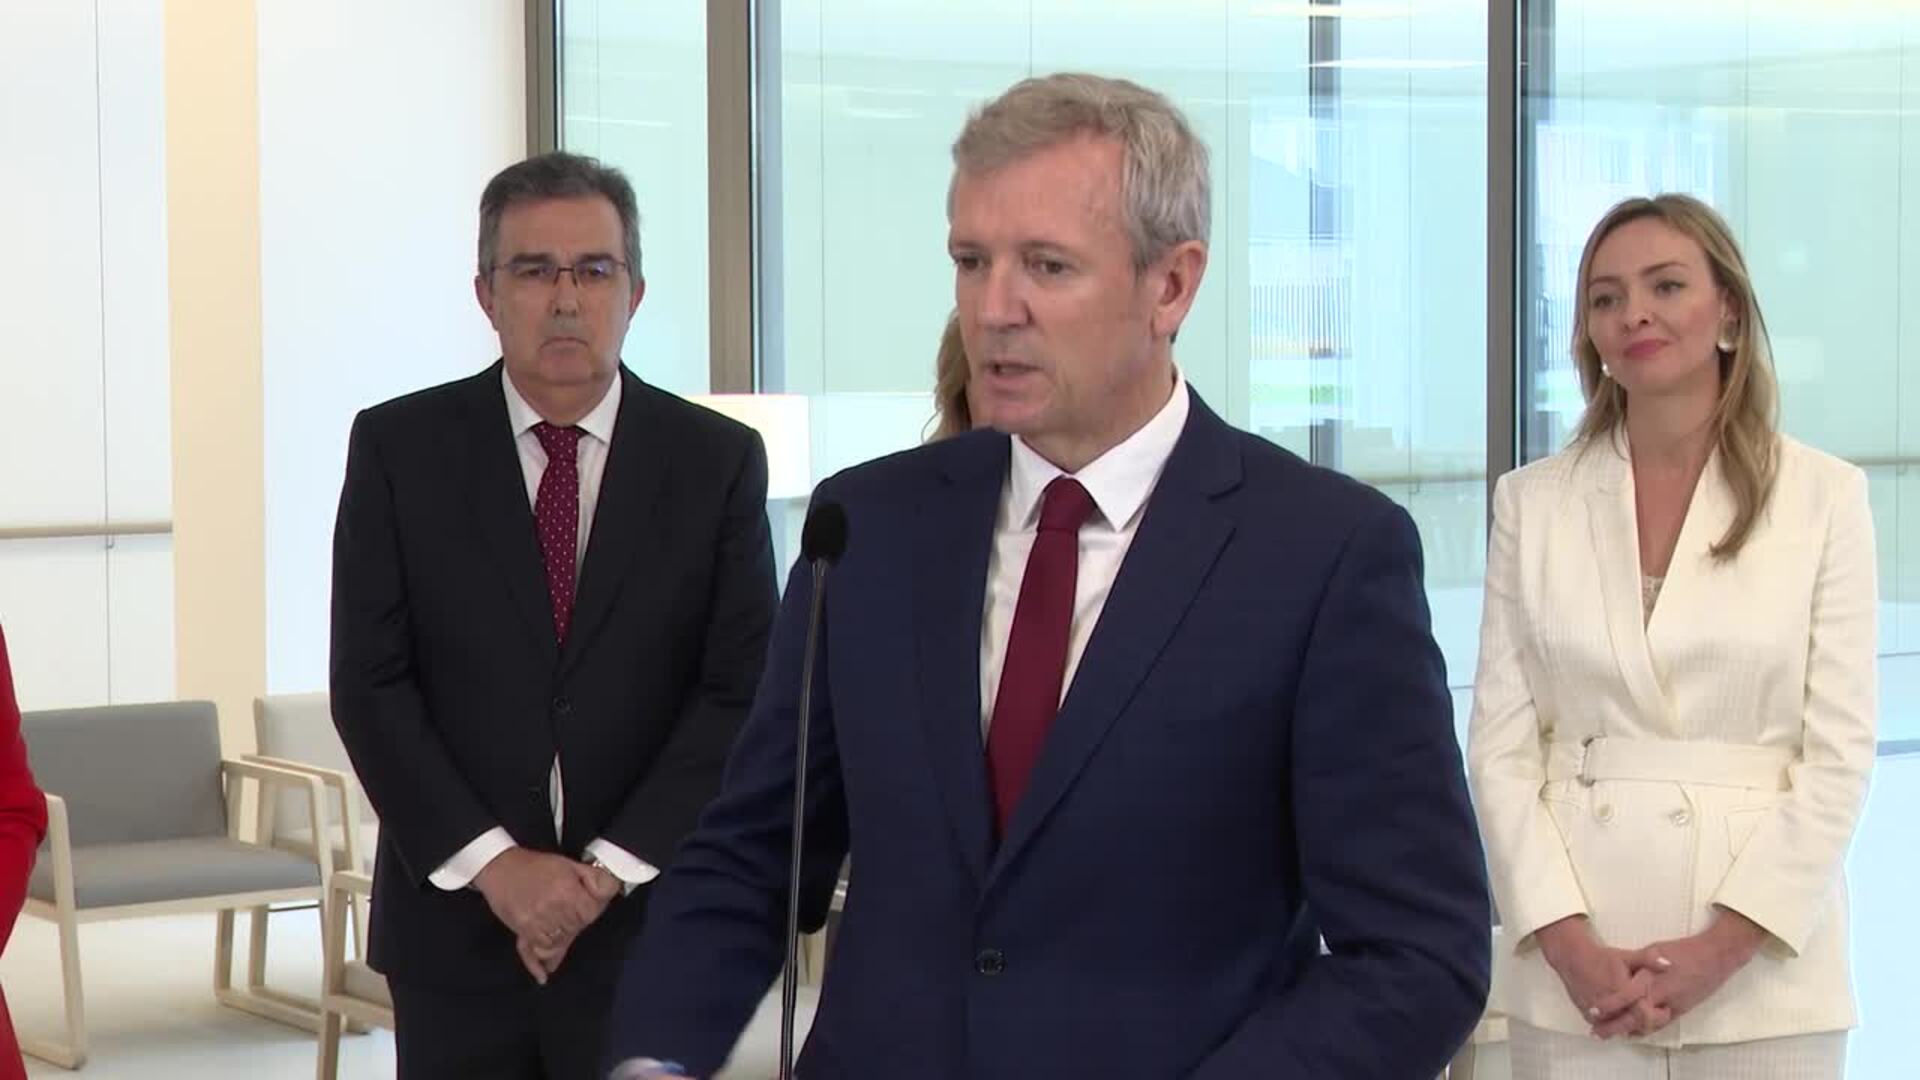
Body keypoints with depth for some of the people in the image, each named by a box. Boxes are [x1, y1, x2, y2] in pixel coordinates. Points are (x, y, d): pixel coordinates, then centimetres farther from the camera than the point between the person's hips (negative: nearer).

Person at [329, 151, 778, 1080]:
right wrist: (492, 861, -12)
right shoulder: (398, 448, 2)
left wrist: (611, 866, -11)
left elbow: (742, 692, -2)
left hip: (649, 928, 0)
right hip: (453, 925, 0)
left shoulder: (717, 461, 2)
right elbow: (369, 683, -2)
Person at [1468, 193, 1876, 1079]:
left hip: (1761, 974, -1)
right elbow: (1500, 745, 2)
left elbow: (1840, 752, -3)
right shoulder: (1533, 502, 4)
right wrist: (1566, 943, -10)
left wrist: (1722, 947, -11)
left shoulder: (1824, 496, 0)